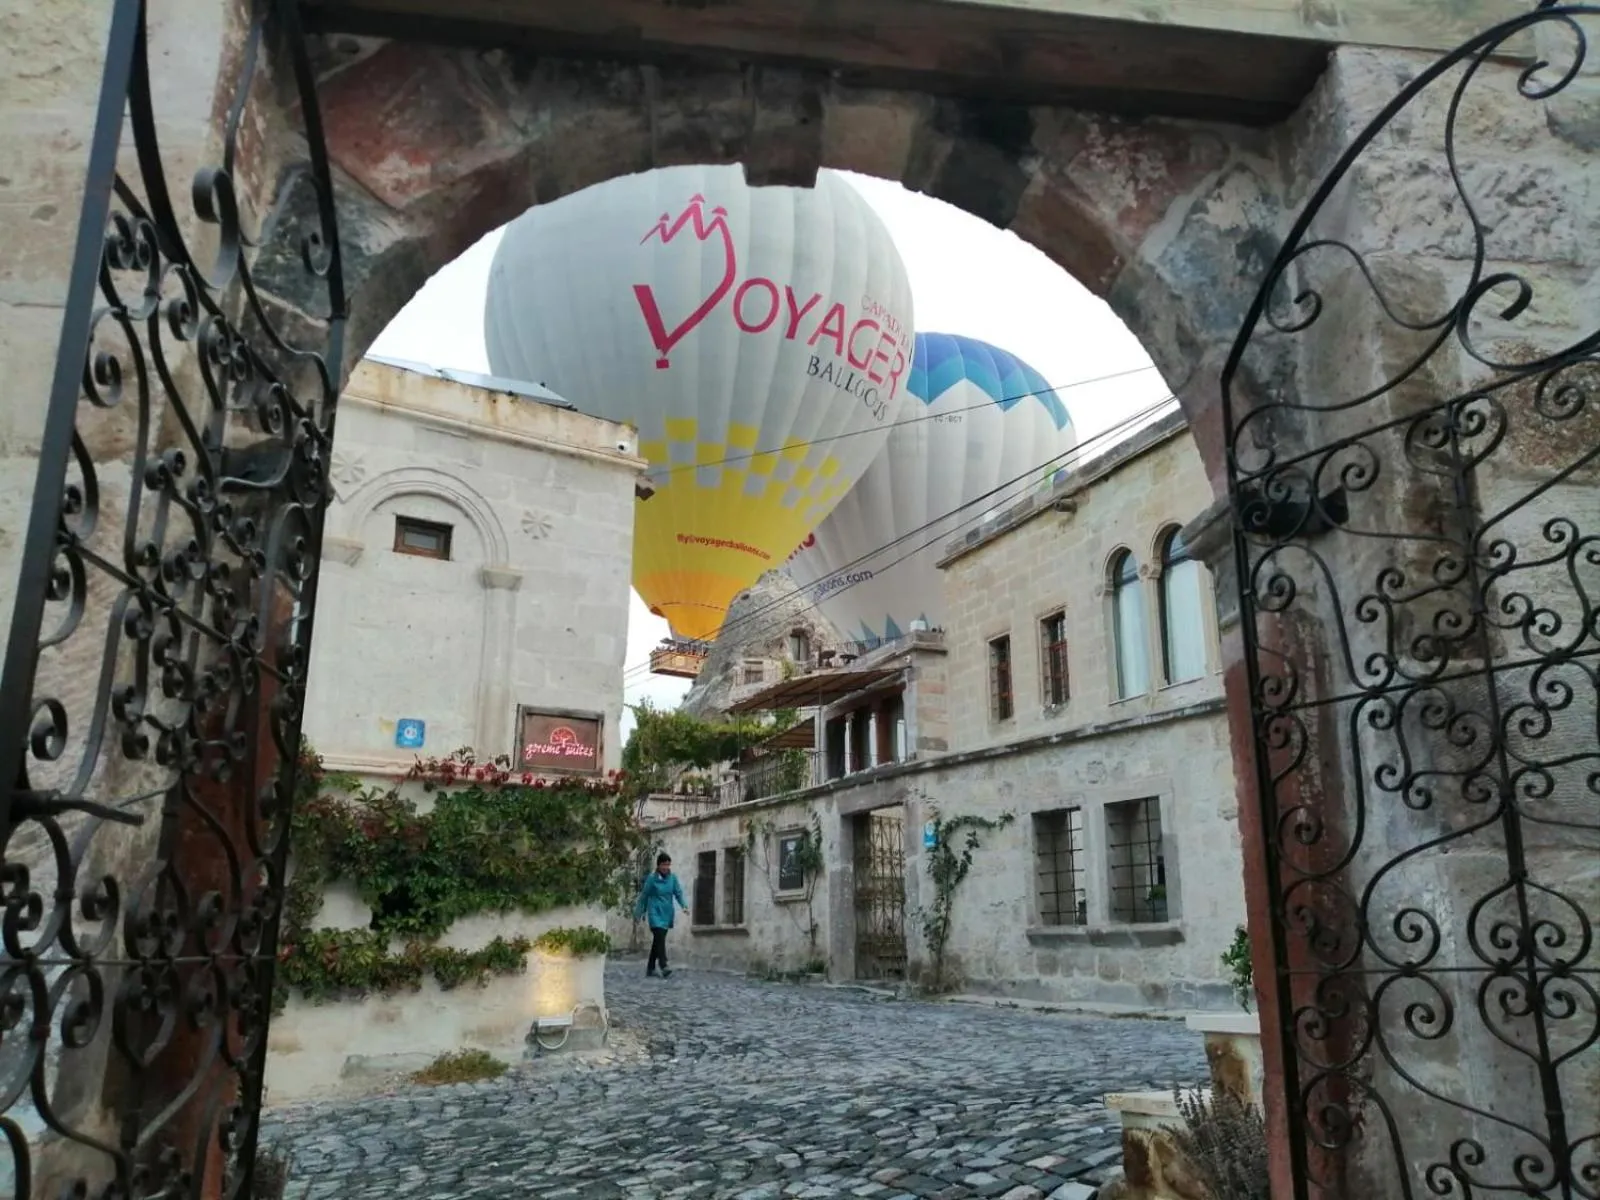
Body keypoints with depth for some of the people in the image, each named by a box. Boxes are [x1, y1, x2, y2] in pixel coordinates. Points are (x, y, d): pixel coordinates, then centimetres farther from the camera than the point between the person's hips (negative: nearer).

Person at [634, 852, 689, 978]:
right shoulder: (652, 878, -7)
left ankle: (650, 968, 19)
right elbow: (644, 895, 1)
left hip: (667, 913, 5)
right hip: (655, 912, -5)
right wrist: (639, 912, 7)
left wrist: (684, 906, -18)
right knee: (660, 937, -18)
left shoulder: (672, 877, 4)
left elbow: (678, 893, 0)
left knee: (658, 940, 10)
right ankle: (664, 966, -25)